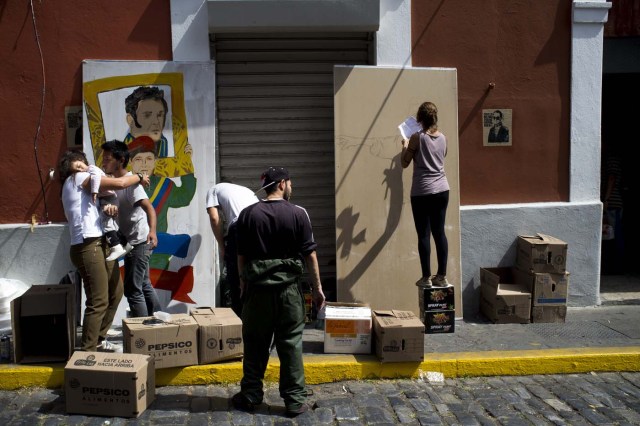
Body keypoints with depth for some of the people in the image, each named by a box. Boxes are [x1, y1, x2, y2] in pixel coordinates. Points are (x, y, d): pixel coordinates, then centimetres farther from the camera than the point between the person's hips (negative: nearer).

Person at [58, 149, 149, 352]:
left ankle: (98, 339, 28)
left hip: (99, 245, 10)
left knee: (116, 291, 18)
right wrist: (139, 177, 7)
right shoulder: (79, 177, -1)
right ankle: (87, 351, -5)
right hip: (88, 247, -10)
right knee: (98, 302, -11)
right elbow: (119, 183, -11)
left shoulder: (73, 184, 27)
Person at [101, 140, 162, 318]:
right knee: (144, 285, 19)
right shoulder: (116, 182, 10)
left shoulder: (130, 182, -19)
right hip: (132, 243, 10)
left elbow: (149, 208, -29)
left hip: (140, 242, -10)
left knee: (133, 290, -6)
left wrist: (152, 231, -46)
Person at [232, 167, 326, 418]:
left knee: (255, 343, 12)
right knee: (291, 344, 5)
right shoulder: (298, 214, -6)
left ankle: (251, 395, 21)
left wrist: (243, 283, 17)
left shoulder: (248, 214, 0)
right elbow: (310, 255, -5)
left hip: (257, 287, 2)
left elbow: (241, 255, 4)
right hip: (288, 288, -1)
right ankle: (295, 400, 10)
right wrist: (317, 288, 2)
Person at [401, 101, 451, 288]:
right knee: (439, 232, 9)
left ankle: (426, 278, 4)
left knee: (424, 234, 1)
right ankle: (442, 276, 12)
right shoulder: (443, 138, 6)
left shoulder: (417, 137, -9)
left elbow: (404, 163, -2)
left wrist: (405, 147, 15)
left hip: (422, 193, -5)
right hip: (442, 190, 5)